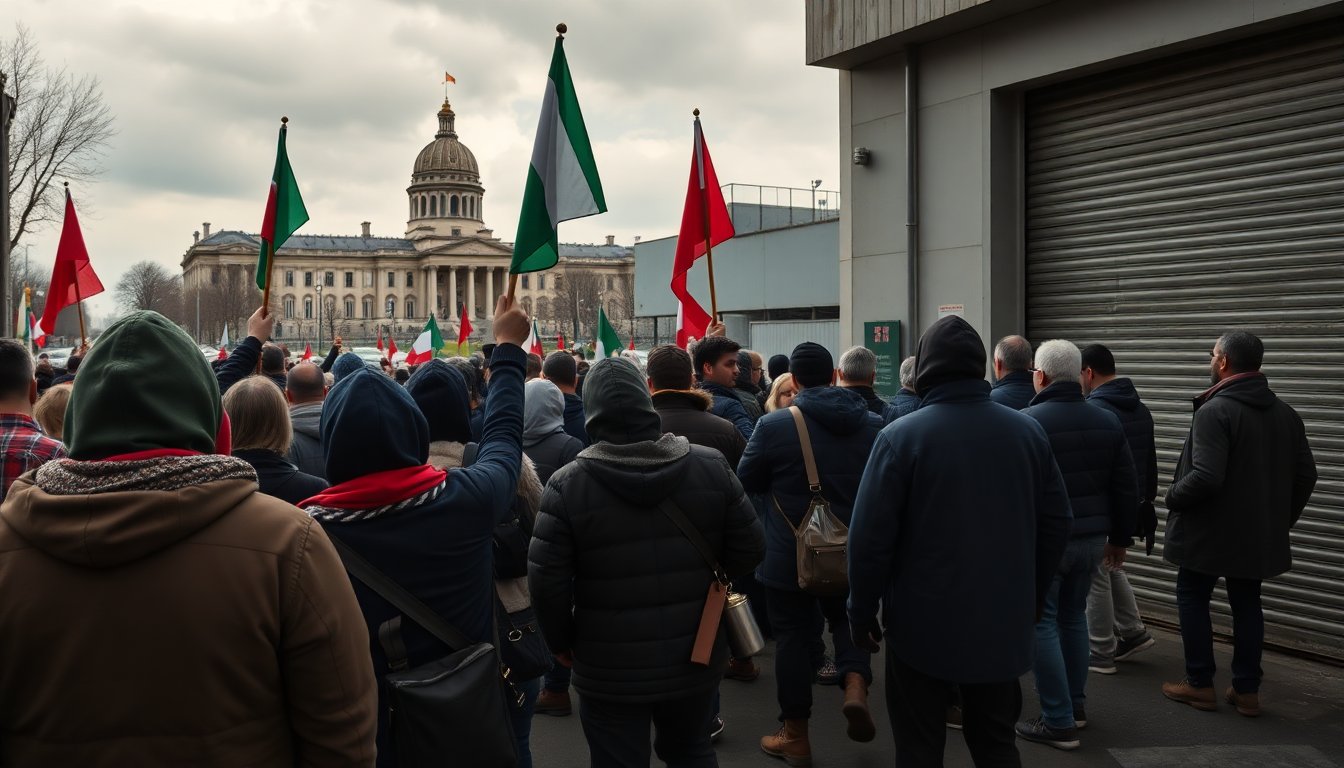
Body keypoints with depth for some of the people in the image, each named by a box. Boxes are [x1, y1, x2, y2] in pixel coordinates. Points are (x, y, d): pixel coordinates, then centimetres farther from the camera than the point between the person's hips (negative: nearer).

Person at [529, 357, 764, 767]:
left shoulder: (567, 484, -13)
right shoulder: (711, 465, -5)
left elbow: (547, 582, -12)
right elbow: (748, 550, -1)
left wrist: (562, 643, 4)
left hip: (611, 668, -3)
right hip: (697, 657, 3)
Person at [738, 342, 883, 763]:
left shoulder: (775, 424, -15)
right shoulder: (871, 423, -1)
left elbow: (747, 481, -3)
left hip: (791, 554, -4)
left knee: (794, 636, 8)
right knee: (847, 618, 24)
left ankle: (795, 736, 18)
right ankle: (856, 686, 0)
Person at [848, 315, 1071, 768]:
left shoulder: (901, 435, -14)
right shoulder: (1027, 431, -1)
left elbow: (870, 536, -15)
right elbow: (1056, 524, 6)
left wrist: (863, 612, -2)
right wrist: (1032, 598, 17)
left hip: (924, 624, -4)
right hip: (1003, 623, 4)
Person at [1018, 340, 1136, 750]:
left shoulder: (1026, 422, -13)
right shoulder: (1107, 420, 6)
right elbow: (1126, 488, 10)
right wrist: (1120, 538, 18)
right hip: (1091, 538, 6)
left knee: (1043, 624, 1)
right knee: (1074, 616, 20)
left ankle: (1059, 722, 2)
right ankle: (1076, 705, 29)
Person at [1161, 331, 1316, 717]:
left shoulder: (1214, 411, -19)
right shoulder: (1285, 413, 6)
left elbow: (1205, 477, -27)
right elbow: (1306, 475, 8)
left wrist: (1172, 496, -9)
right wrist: (1281, 518, 17)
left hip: (1209, 530, -6)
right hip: (1257, 532, 7)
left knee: (1192, 598, 9)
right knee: (1247, 604, 14)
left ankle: (1200, 685, 12)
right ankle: (1247, 690, 16)